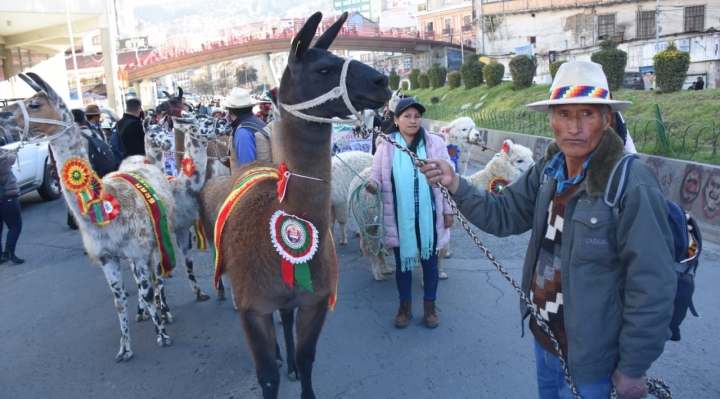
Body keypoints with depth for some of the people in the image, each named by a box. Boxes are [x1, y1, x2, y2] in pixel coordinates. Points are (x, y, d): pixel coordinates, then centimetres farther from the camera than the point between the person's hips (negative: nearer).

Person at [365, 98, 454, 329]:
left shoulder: (435, 143, -2)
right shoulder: (386, 146, -4)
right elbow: (377, 176, -1)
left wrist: (449, 210, 2)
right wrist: (373, 185, -25)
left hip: (428, 215, 1)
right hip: (400, 216, 0)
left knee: (429, 260, 13)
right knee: (402, 260, 13)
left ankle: (430, 306, 33)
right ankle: (405, 306, 32)